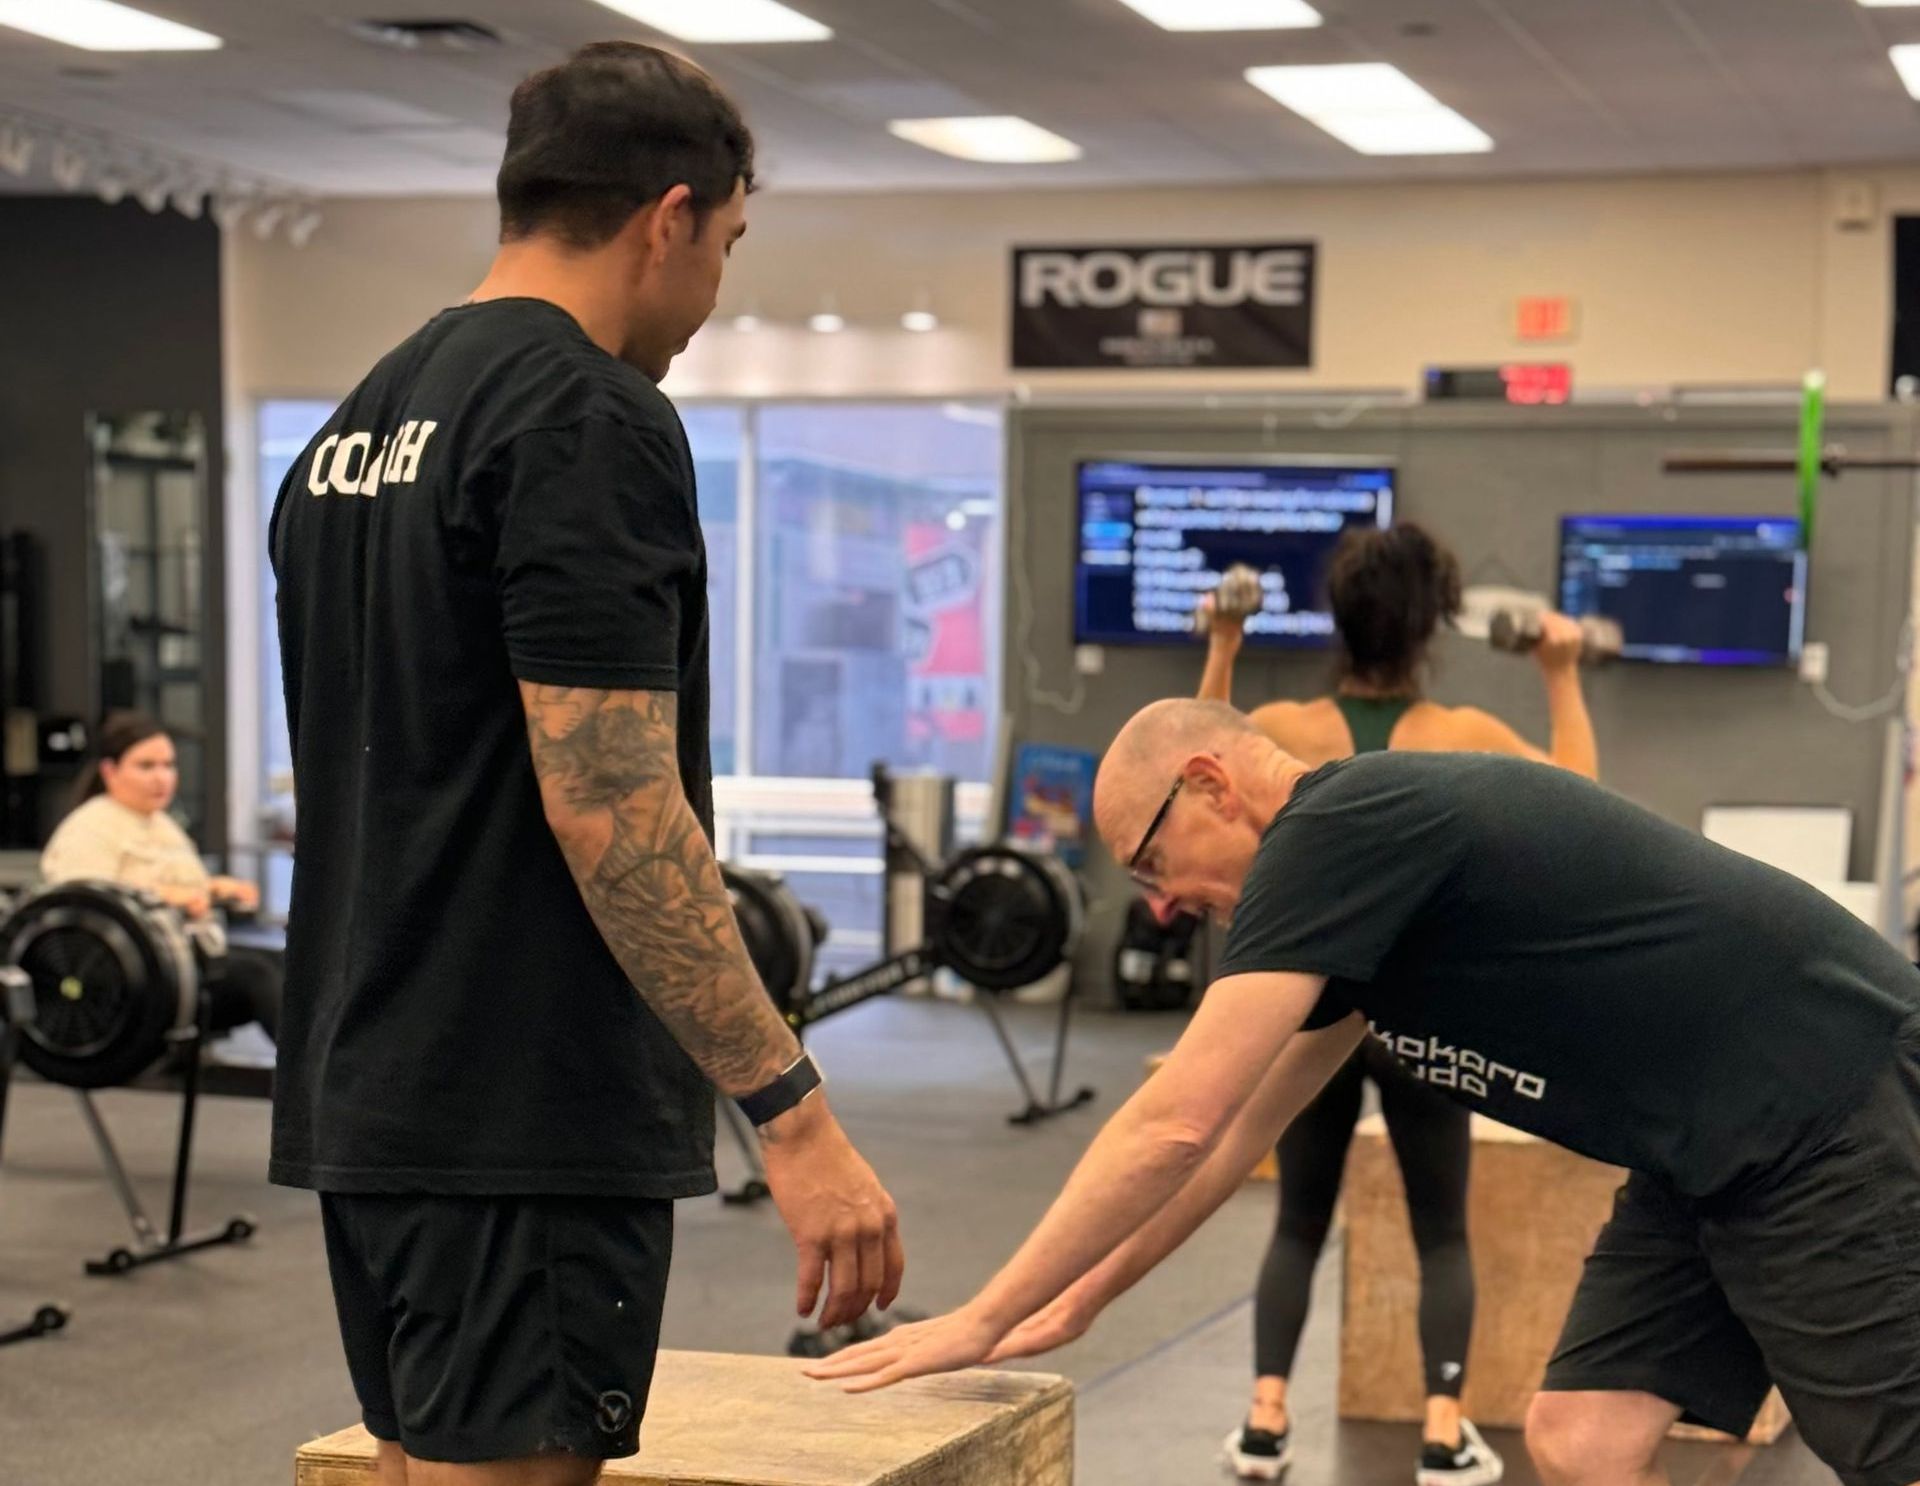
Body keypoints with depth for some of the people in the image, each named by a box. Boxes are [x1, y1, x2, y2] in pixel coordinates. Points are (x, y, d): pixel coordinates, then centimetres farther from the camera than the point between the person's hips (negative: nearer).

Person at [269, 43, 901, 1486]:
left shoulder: (355, 426, 17)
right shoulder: (592, 420, -15)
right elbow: (611, 809, -22)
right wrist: (793, 1108, -20)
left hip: (366, 1096, 10)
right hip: (524, 1126, -10)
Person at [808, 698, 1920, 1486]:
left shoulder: (1335, 833, -18)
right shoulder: (1358, 864, 12)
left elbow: (1176, 1125, -21)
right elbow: (1239, 1129, 20)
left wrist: (981, 1323, -15)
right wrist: (1078, 1304, 20)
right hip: (1710, 1158, 9)